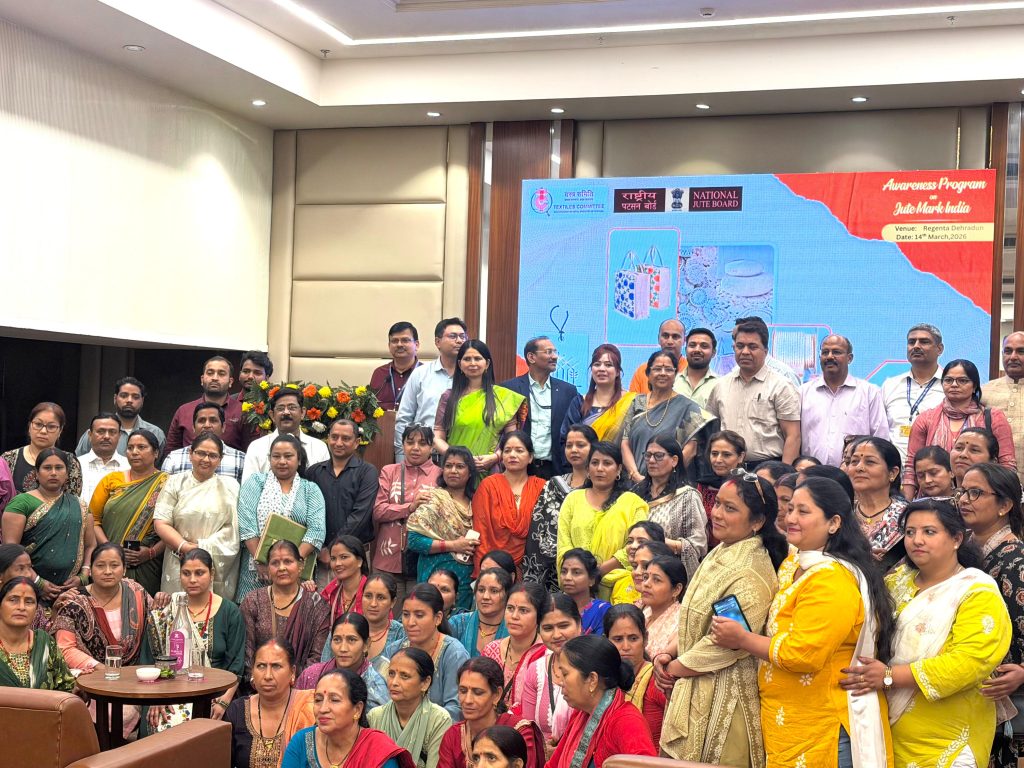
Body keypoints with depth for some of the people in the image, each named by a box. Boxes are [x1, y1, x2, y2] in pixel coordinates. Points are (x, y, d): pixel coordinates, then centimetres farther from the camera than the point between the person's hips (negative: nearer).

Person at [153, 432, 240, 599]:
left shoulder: (230, 486, 10)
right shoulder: (175, 483, 9)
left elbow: (233, 528, 0)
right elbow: (161, 523, 1)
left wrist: (201, 547, -10)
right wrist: (185, 547, -13)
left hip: (220, 567, 0)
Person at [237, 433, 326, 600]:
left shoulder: (311, 490, 10)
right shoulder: (255, 482, 9)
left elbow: (316, 530, -4)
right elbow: (246, 524, -3)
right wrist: (261, 561, -13)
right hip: (256, 570, 0)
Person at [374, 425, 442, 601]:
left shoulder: (439, 475, 5)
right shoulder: (389, 472, 11)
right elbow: (378, 511, -1)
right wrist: (411, 507, -12)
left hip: (424, 559, -1)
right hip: (390, 558, 2)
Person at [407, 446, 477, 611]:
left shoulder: (475, 501, 9)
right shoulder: (435, 499, -6)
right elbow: (414, 540, -13)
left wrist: (476, 546, -2)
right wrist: (453, 545, -16)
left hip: (470, 578, 5)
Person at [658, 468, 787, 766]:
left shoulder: (752, 571, -19)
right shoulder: (718, 556, 8)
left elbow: (726, 644, -21)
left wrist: (675, 667, -10)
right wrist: (667, 655, 0)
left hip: (724, 695, -8)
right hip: (695, 689, 8)